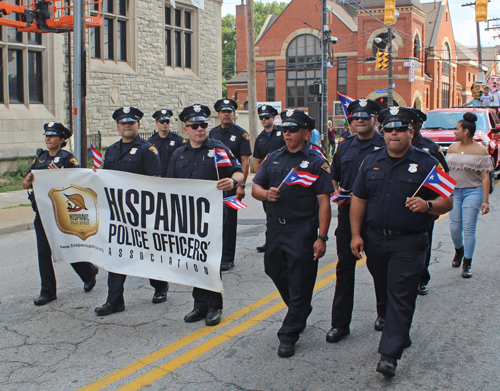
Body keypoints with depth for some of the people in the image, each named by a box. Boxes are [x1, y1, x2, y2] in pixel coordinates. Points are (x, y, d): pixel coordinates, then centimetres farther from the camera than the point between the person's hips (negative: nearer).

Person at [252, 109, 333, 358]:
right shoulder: (273, 158, 11)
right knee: (275, 272, 17)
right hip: (275, 227, 6)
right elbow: (255, 188, 13)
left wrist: (322, 237, -16)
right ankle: (300, 312, 42)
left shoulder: (316, 163, -5)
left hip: (302, 231, -6)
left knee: (299, 284, 0)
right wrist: (266, 194, -11)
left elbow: (324, 203, -10)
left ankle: (289, 335, 13)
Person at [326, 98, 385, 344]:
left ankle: (384, 314, 32)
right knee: (344, 267, 4)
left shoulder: (385, 146, -5)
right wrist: (336, 190, 2)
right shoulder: (344, 147, 10)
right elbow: (334, 176, 22)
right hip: (347, 213, 4)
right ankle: (340, 323, 11)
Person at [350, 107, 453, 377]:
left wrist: (427, 205, -27)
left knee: (400, 296, -6)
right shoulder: (371, 162, 8)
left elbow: (447, 202, -5)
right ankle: (400, 334, 36)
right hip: (375, 239, 5)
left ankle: (390, 354, -4)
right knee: (384, 290, 16)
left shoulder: (426, 164, -4)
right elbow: (359, 199, 10)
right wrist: (356, 234, 5)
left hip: (408, 243, -5)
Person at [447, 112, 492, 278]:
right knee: (454, 227, 5)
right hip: (453, 191, 4)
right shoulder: (452, 148, 9)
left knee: (468, 229, -4)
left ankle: (467, 264, 6)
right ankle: (459, 251, 35)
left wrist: (485, 200, -11)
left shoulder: (480, 150, -5)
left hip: (472, 192, -4)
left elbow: (485, 176, -7)